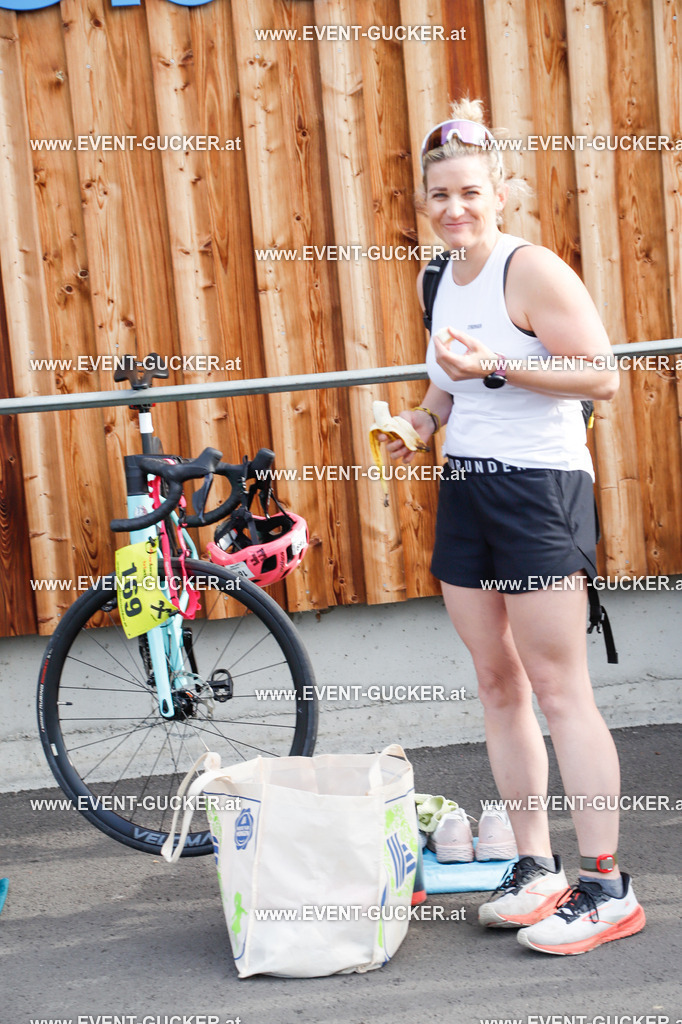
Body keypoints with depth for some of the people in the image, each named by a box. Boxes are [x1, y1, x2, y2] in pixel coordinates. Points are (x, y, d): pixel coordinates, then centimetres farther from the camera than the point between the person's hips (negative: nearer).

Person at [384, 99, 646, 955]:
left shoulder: (531, 270, -11)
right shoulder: (440, 281, 13)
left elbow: (601, 376, -16)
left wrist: (496, 368, -23)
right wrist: (425, 416, 9)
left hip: (539, 486, -8)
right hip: (465, 489, 8)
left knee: (559, 689, -6)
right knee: (497, 684, 10)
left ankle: (606, 887, 2)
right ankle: (535, 868, 20)